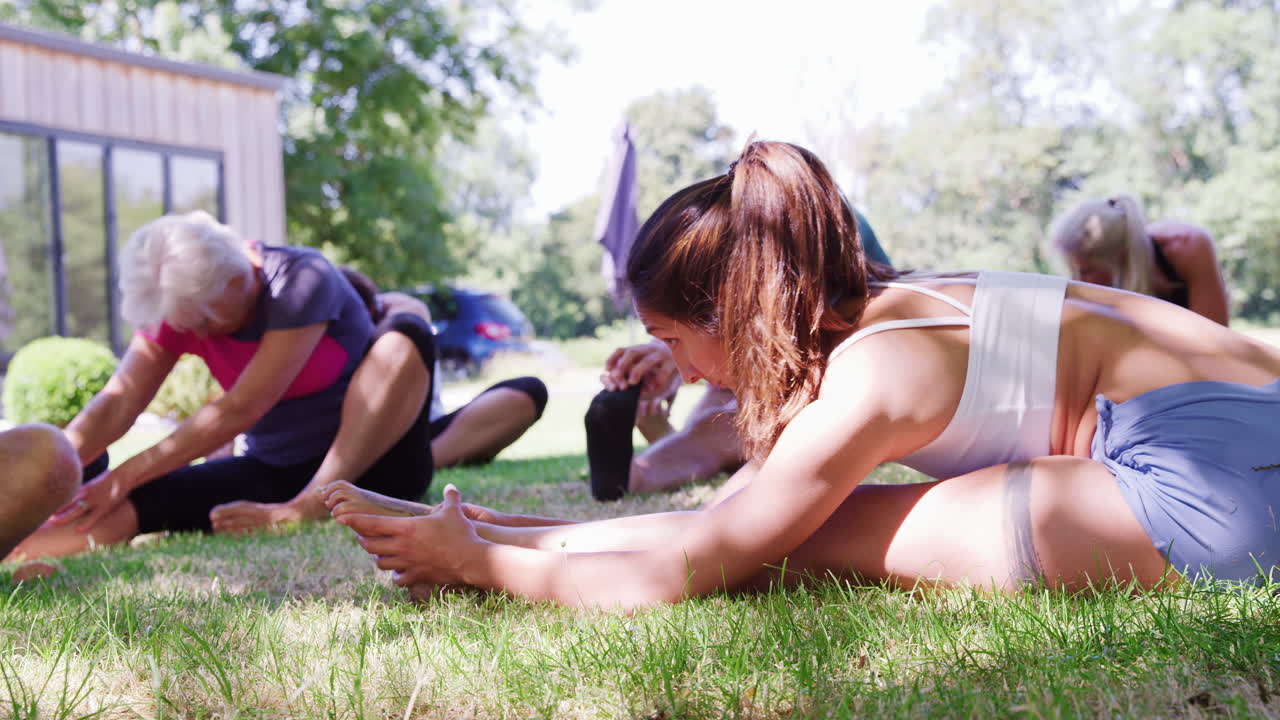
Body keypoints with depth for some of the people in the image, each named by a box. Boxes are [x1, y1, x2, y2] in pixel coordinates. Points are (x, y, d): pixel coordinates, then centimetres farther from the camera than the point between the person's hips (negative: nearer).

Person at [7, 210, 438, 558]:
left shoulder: (302, 282, -21)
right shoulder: (178, 305, -4)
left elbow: (239, 411, -25)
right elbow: (116, 404, -12)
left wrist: (126, 475, -23)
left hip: (369, 465, -4)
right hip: (277, 471, 4)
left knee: (405, 337, -32)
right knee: (116, 509, -18)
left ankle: (309, 508, -40)